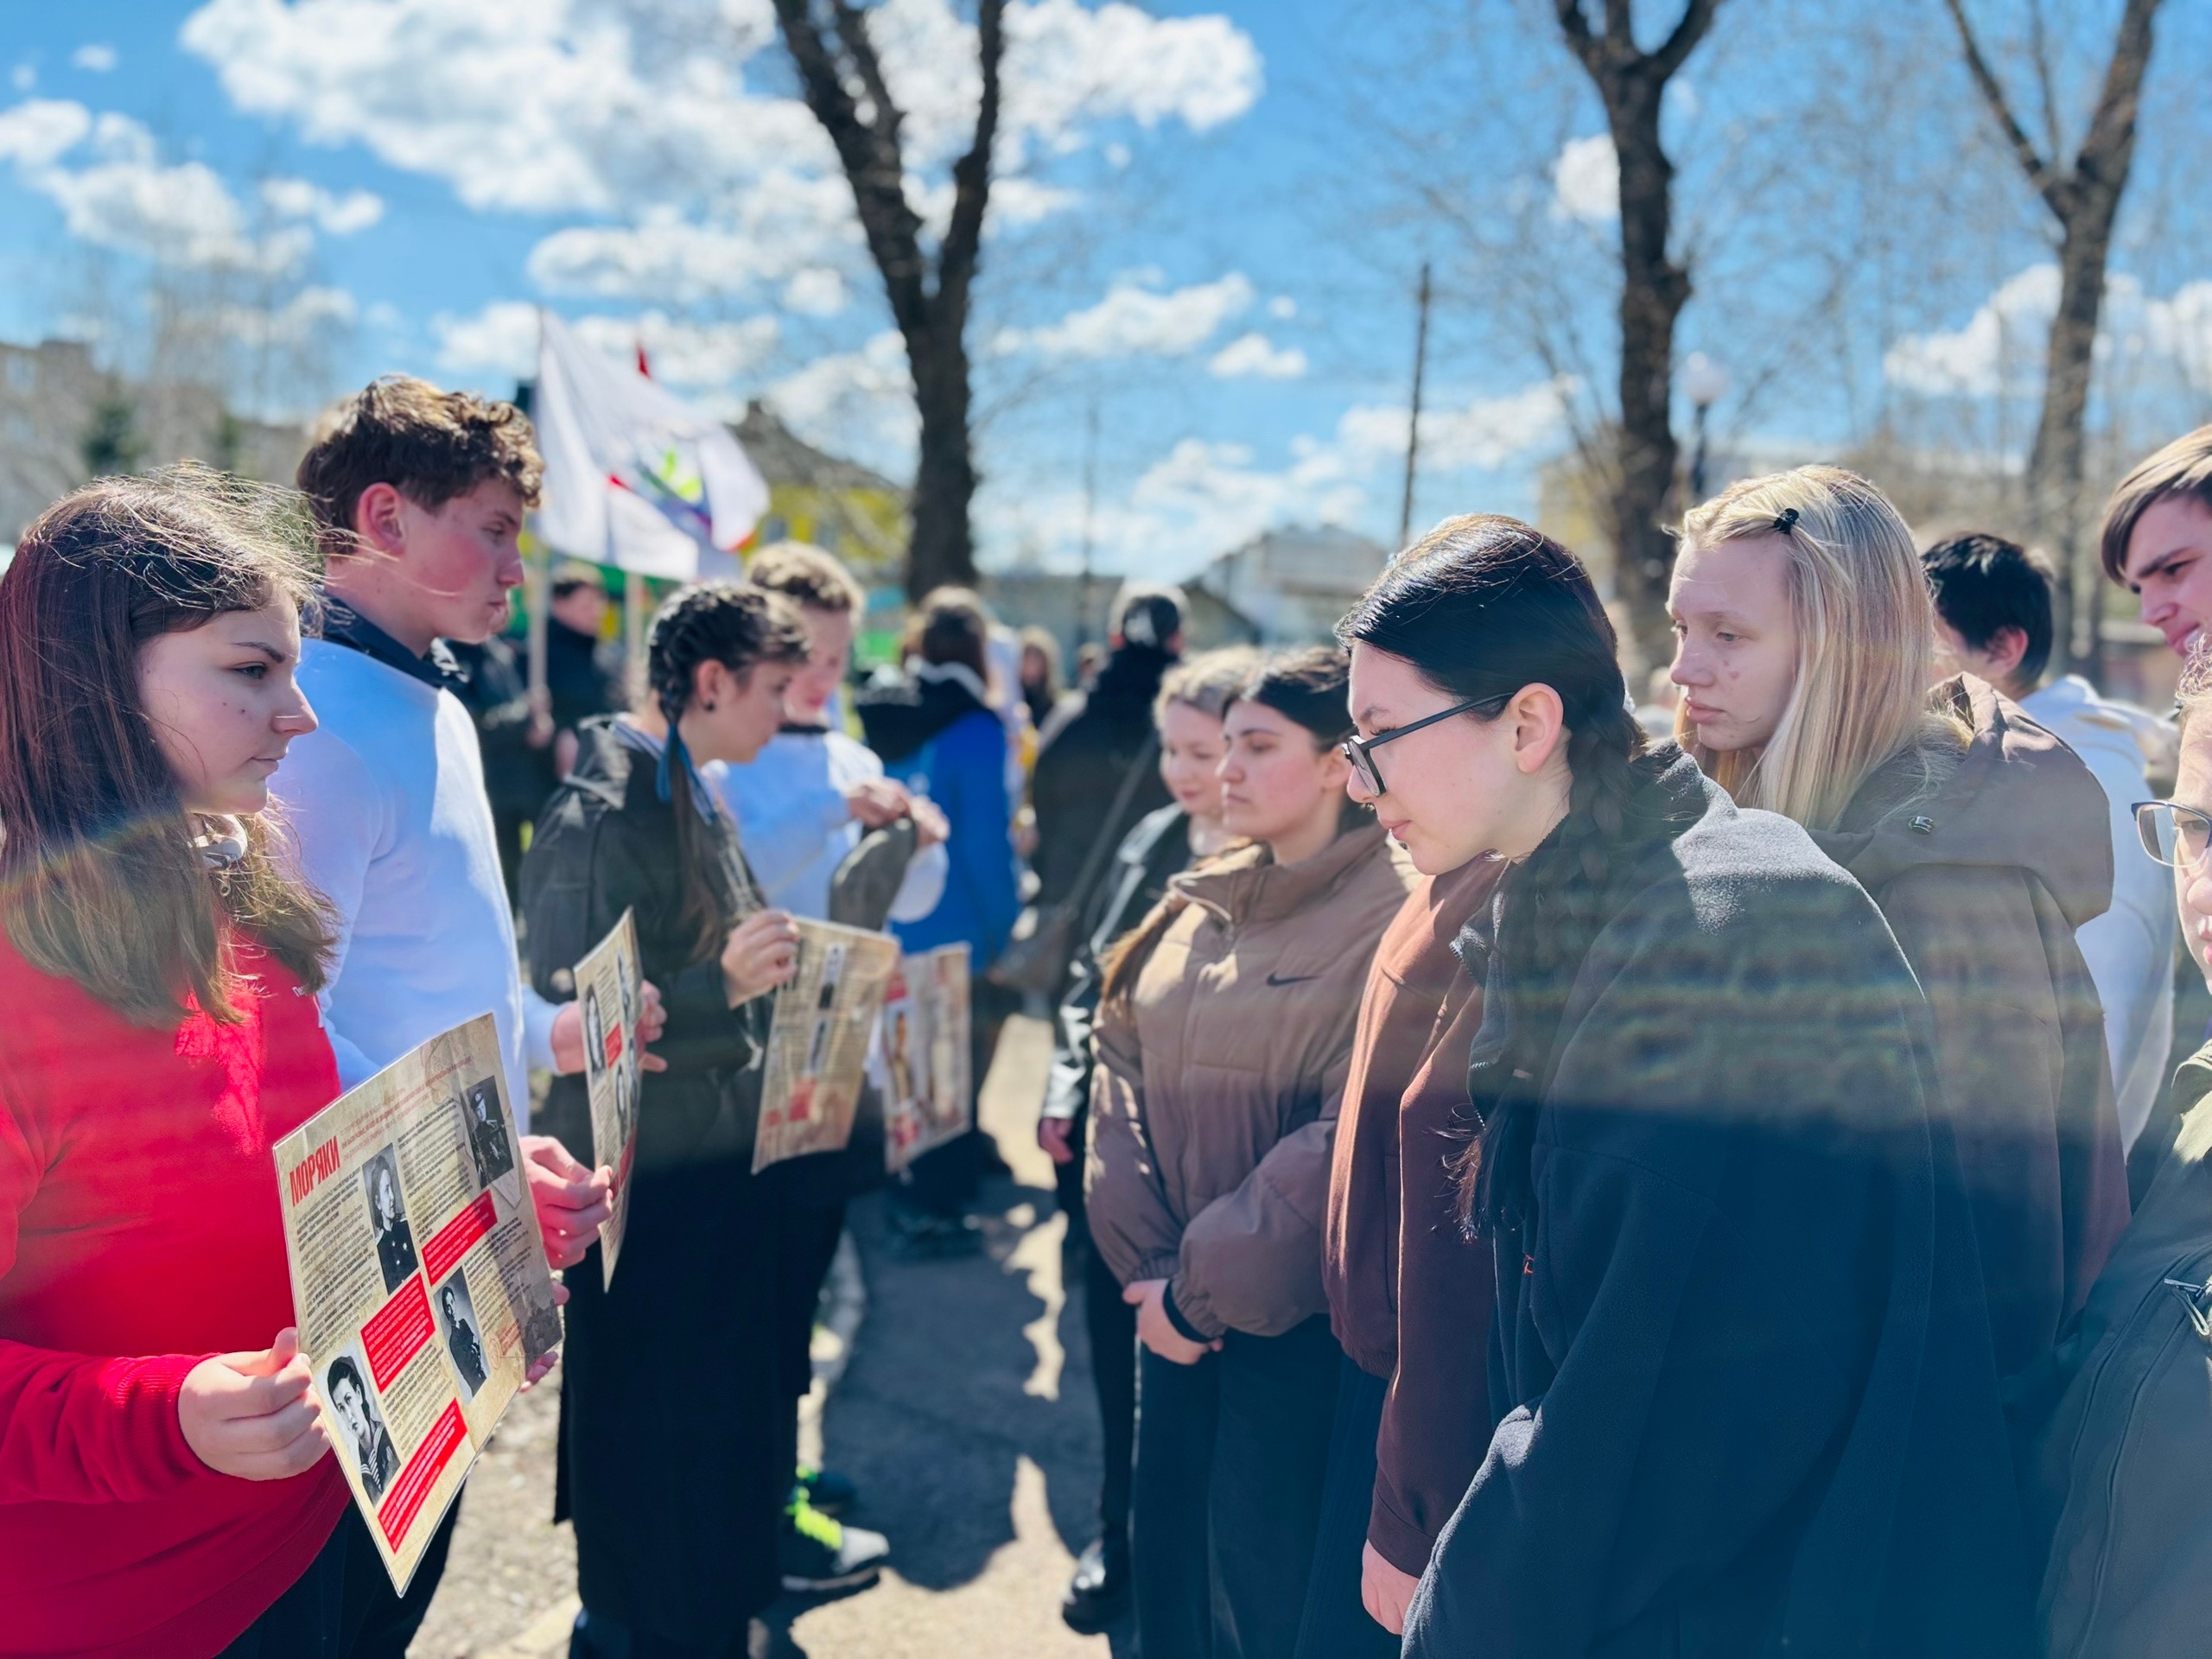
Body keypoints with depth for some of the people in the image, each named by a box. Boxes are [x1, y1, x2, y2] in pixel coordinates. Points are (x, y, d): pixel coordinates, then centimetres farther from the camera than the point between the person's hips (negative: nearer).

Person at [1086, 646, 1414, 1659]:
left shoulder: (1393, 920, -15)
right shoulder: (1204, 901, 7)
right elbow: (1122, 1062, 6)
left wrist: (1201, 1290, -15)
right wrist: (1146, 1261, -6)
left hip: (1292, 1321, -6)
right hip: (1176, 1308, 6)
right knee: (1166, 1565, 17)